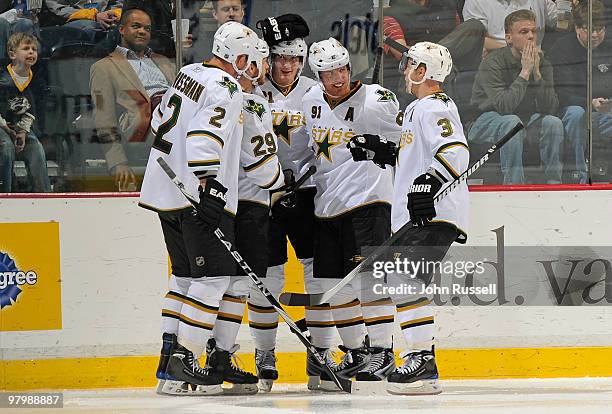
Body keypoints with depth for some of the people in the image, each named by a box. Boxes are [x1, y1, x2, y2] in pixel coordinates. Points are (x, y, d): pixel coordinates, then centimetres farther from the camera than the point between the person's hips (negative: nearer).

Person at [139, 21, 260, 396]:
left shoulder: (189, 73, 14)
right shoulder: (226, 89, -13)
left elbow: (161, 120, 25)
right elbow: (205, 137, -26)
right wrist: (208, 184, -30)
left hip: (167, 194, 10)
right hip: (198, 196, -10)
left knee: (187, 275, 17)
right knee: (214, 276, -6)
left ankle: (170, 358, 16)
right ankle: (182, 365, -11)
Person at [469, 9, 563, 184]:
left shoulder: (542, 63, -4)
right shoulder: (493, 63, -20)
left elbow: (550, 108, -14)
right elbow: (504, 106, -32)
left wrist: (537, 73, -24)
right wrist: (525, 72, -30)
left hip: (524, 119, 5)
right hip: (485, 121, -5)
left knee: (552, 122, -20)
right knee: (512, 121, -35)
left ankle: (553, 182, -12)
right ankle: (513, 183, -31)